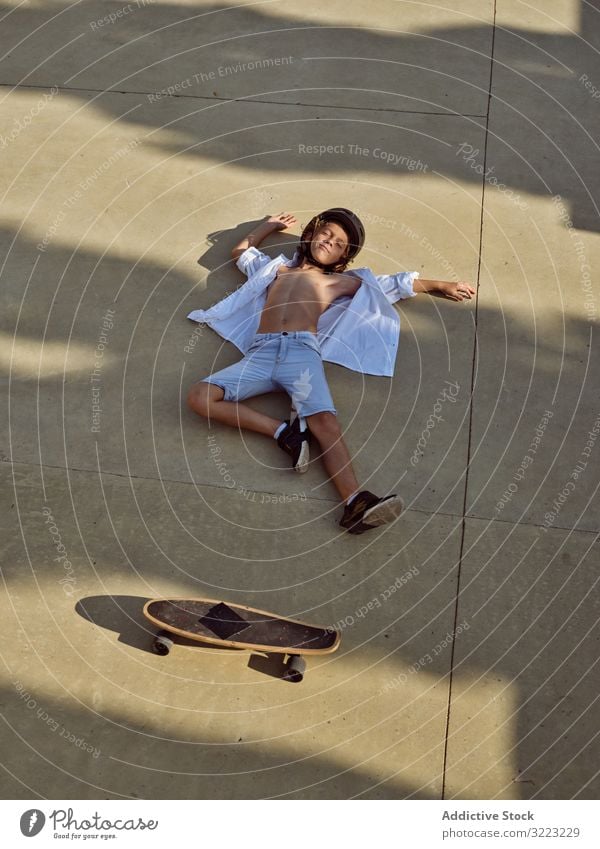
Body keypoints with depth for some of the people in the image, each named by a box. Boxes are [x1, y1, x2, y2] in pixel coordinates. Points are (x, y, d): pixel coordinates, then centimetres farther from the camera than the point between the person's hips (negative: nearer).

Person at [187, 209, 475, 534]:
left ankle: (355, 503, -46)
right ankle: (283, 431, -24)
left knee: (325, 421, -30)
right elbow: (240, 252, 50)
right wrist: (271, 224, 56)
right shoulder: (277, 268, 35)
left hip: (302, 351, -2)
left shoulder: (344, 282, 29)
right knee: (199, 396, -23)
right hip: (260, 353, 2)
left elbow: (395, 284, 34)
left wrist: (441, 285, 35)